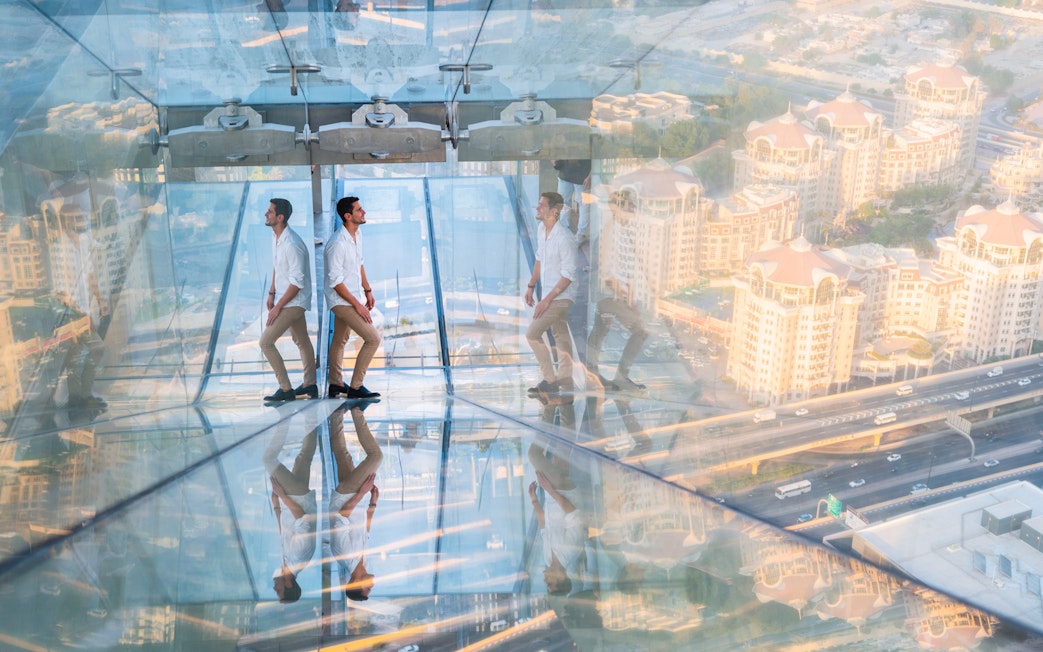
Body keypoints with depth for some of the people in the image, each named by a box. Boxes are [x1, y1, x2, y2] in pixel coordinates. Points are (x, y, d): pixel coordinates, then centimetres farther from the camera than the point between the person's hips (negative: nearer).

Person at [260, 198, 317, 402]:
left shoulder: (292, 245, -28)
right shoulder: (275, 236, 2)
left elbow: (297, 282, -26)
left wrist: (278, 307, -21)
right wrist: (271, 293, 10)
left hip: (294, 301, -10)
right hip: (285, 298, 10)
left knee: (266, 342, -10)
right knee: (301, 341, 20)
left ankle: (286, 389, -3)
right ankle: (310, 385, 34)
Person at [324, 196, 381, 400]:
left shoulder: (357, 235, 1)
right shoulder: (338, 244, -26)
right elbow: (335, 281, -24)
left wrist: (368, 291, 15)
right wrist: (357, 305, -21)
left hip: (354, 296, 9)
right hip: (342, 300, -9)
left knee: (340, 341, 20)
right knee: (373, 338, -13)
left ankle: (335, 385, 33)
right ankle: (355, 387, -4)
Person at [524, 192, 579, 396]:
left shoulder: (564, 238, -24)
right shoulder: (541, 229, 2)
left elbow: (568, 275, -23)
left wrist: (547, 300, -22)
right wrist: (531, 286, 16)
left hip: (559, 296, -9)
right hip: (551, 294, 9)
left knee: (532, 334, -11)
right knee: (560, 336, 16)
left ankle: (549, 380, -1)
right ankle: (565, 380, 26)